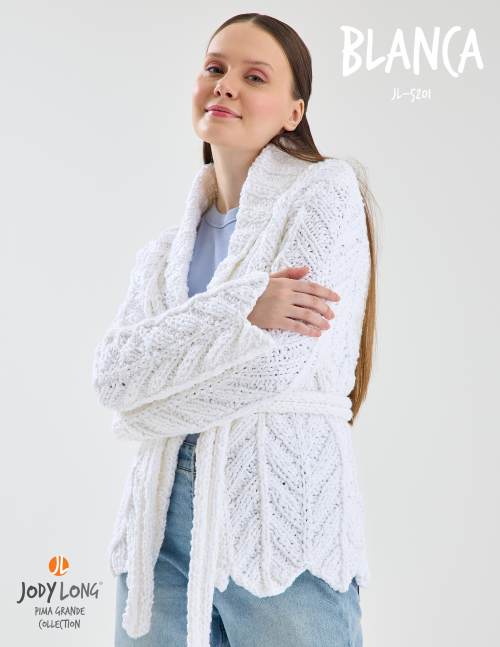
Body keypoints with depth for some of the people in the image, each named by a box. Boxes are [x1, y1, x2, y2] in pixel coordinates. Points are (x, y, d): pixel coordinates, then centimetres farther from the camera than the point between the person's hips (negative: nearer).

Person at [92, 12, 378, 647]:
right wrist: (238, 307, -16)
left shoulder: (324, 189, -2)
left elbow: (279, 361, -14)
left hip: (280, 521, -4)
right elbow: (110, 374, -2)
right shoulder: (163, 253, 14)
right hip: (163, 520, 5)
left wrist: (144, 412, -1)